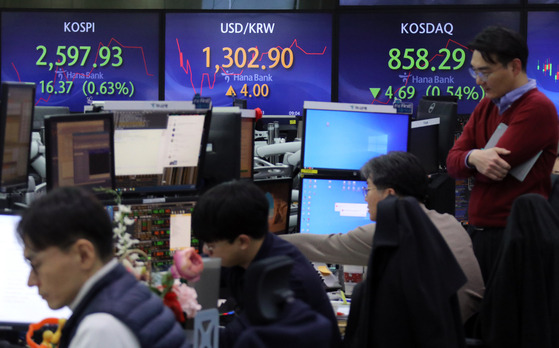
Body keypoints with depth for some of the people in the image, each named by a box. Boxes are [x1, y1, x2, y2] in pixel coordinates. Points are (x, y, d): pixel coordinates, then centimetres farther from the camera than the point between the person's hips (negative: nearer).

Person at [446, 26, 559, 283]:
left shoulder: (537, 108, -13)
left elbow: (496, 167, -17)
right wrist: (474, 158, -17)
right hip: (477, 230, 7)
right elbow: (453, 162, 6)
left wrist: (474, 158, 5)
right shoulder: (486, 106, 13)